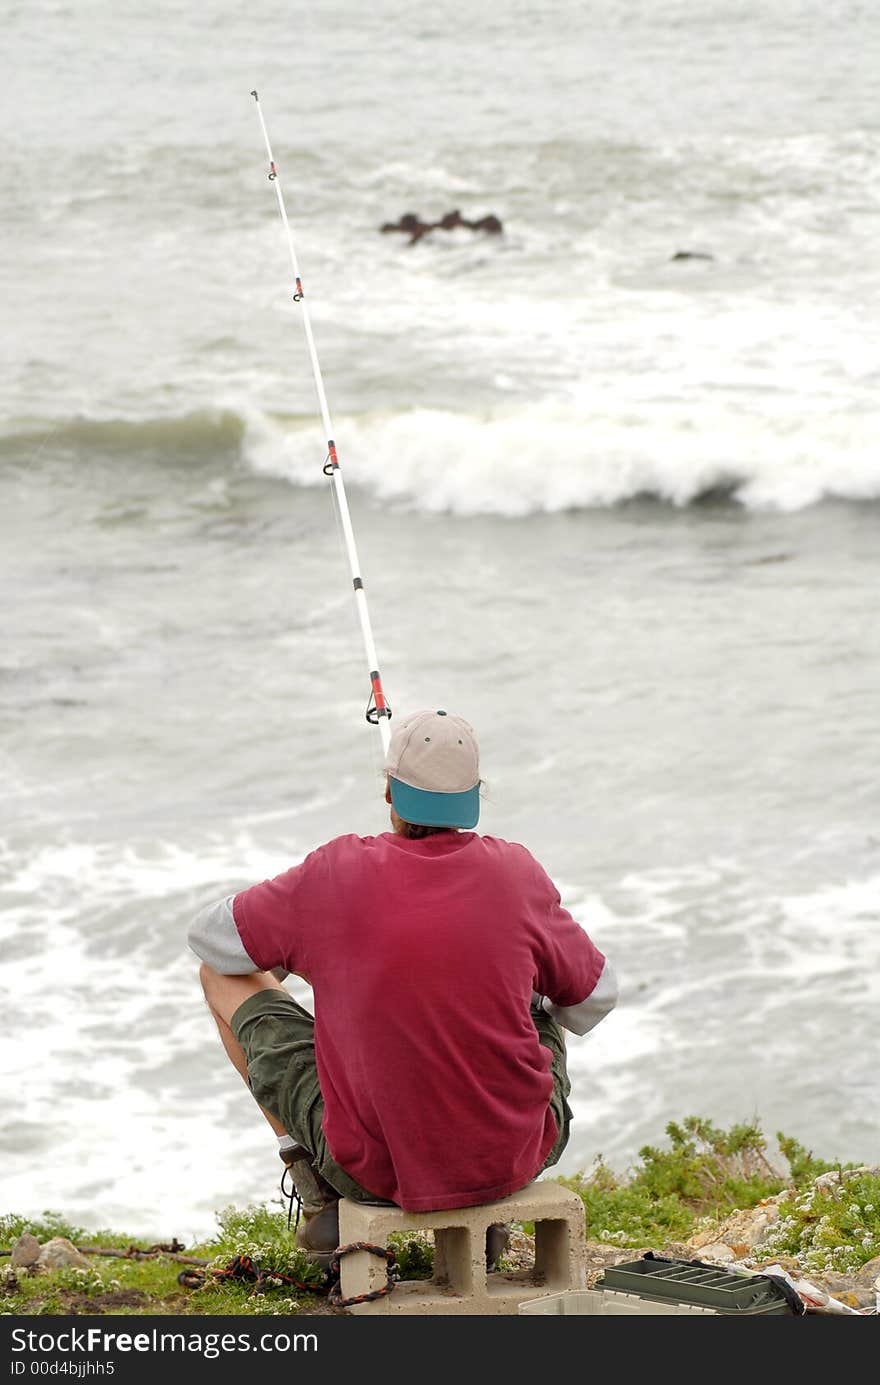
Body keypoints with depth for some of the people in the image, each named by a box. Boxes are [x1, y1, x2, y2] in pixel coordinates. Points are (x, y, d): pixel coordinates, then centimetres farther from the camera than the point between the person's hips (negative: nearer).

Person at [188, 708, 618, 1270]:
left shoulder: (336, 874, -12)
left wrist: (308, 951, 25)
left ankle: (323, 1200, 18)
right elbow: (595, 1000, 8)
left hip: (375, 1166, -2)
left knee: (226, 977, 16)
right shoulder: (517, 872, -8)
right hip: (515, 1157, 2)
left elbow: (210, 936, 6)